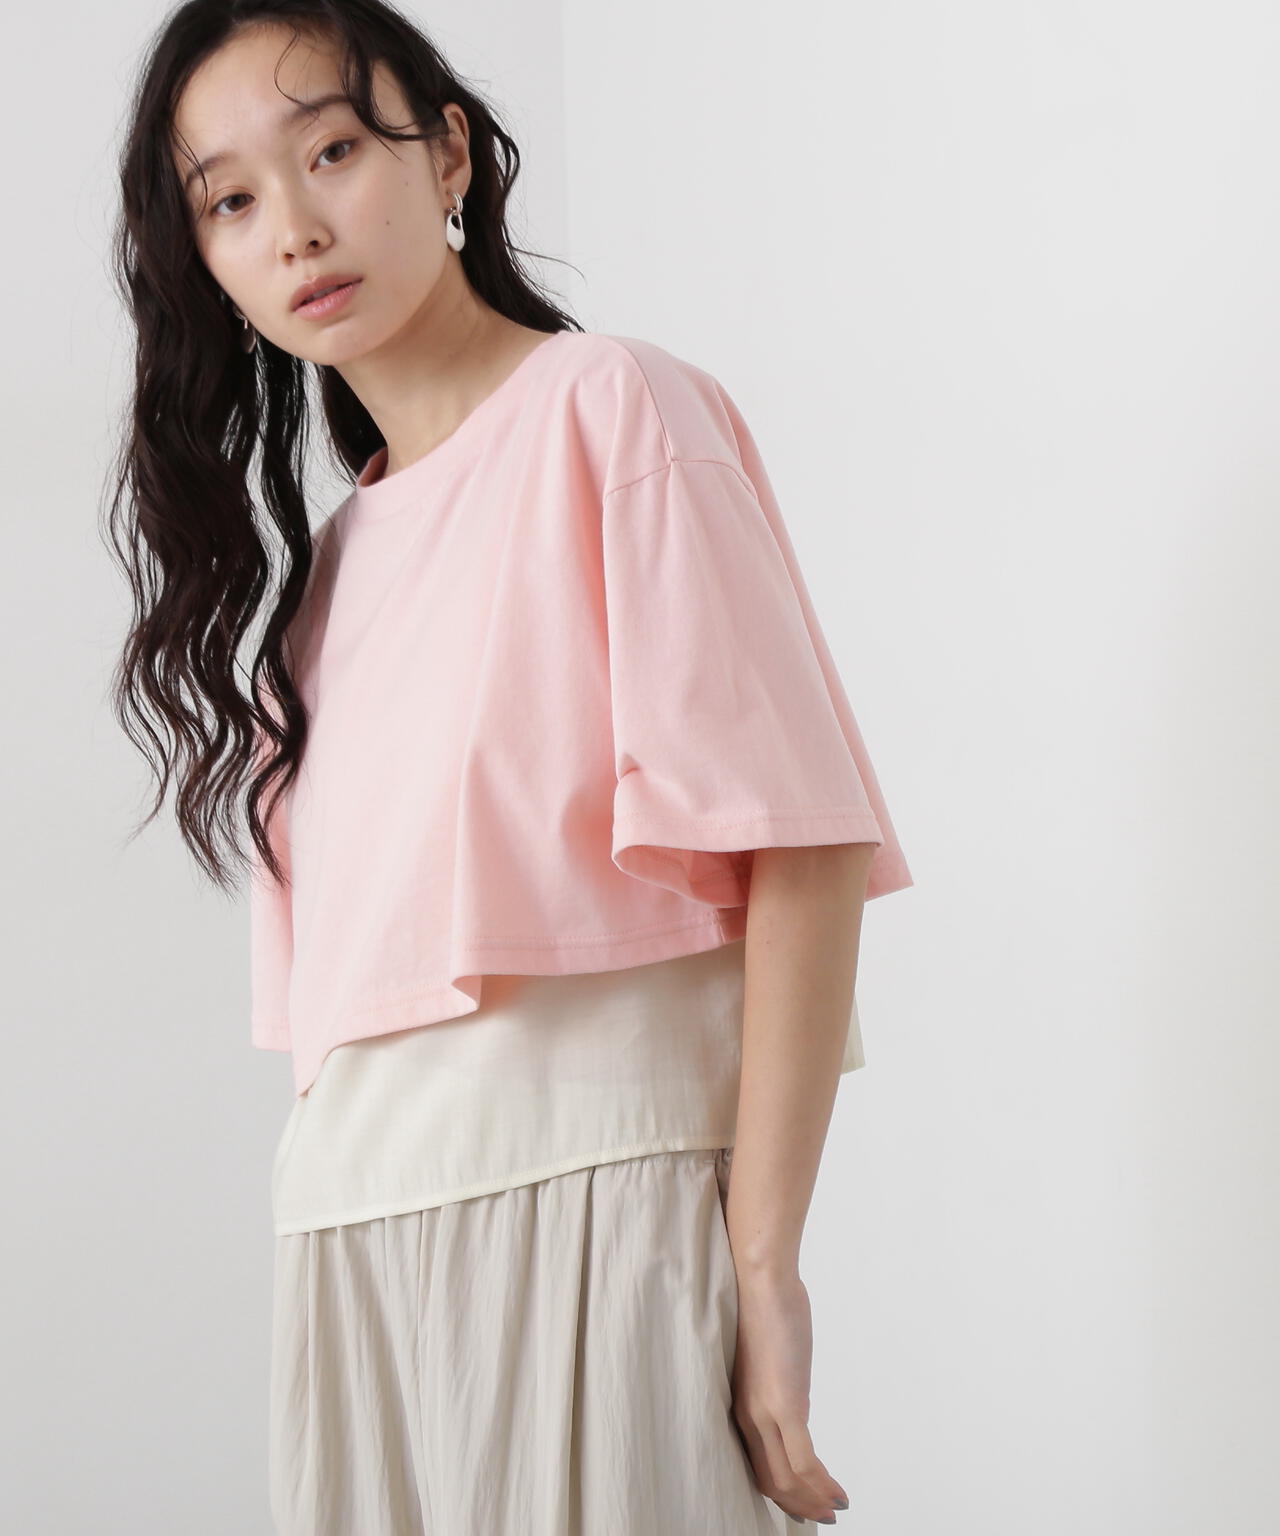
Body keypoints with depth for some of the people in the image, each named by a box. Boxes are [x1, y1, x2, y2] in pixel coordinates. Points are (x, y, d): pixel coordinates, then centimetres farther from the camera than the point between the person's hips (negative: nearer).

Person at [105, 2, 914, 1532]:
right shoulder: (328, 556, 18)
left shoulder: (606, 409, -2)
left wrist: (763, 1262, -17)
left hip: (589, 1174, -6)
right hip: (351, 1234, 6)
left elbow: (799, 845, -11)